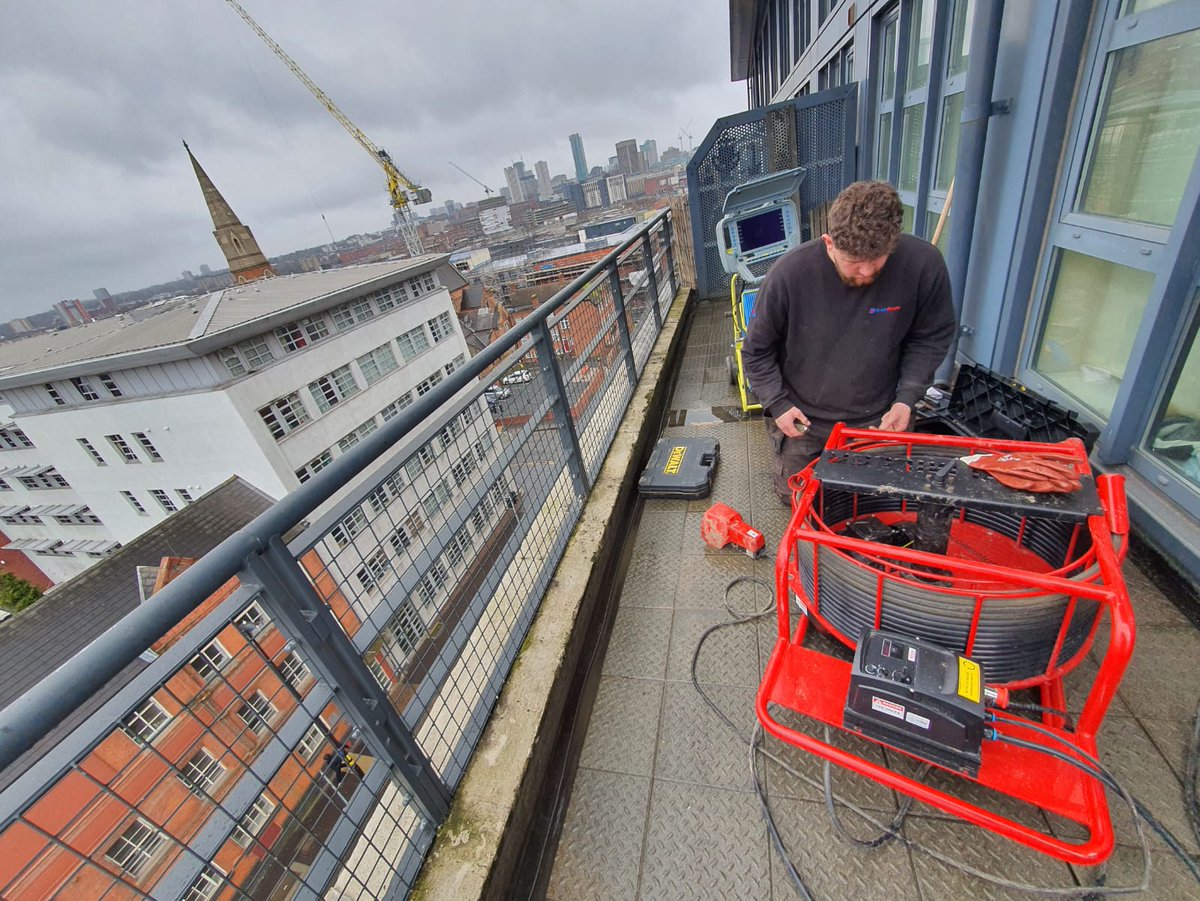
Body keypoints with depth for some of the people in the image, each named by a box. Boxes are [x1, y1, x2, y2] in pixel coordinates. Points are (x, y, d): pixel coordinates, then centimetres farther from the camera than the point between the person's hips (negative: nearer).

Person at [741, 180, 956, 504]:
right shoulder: (790, 272, -24)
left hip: (877, 419, 2)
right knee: (795, 497, 17)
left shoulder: (923, 264, -18)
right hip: (801, 419, -1)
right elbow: (756, 349, -10)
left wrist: (907, 397, -11)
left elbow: (931, 337, -1)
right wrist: (777, 403, -14)